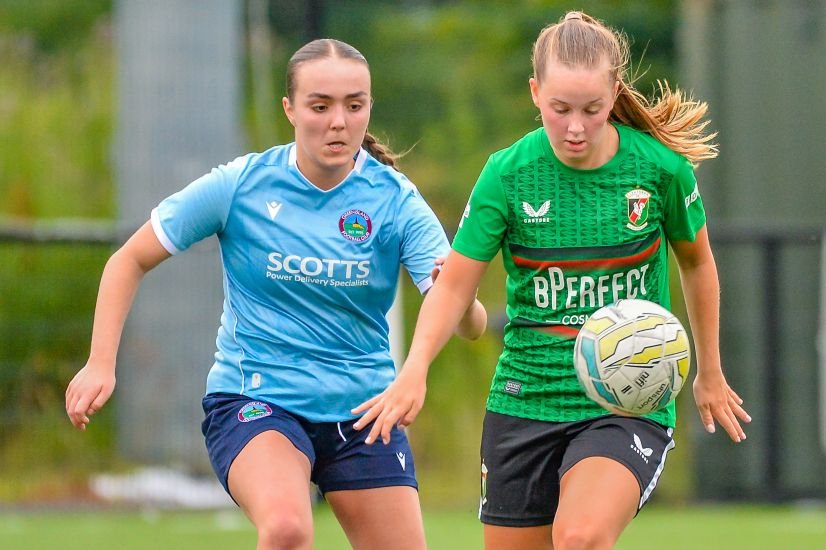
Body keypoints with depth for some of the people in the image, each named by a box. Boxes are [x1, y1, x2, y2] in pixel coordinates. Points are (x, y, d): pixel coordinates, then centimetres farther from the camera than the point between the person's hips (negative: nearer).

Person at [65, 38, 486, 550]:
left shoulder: (394, 198, -7)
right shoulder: (239, 186, -9)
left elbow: (470, 325, -14)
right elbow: (130, 260, 3)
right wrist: (101, 365, -6)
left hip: (363, 412, 3)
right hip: (254, 401, -3)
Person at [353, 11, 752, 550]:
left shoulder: (660, 167, -7)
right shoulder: (509, 173, -7)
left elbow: (696, 262, 11)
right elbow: (455, 284, -4)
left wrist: (709, 374, 20)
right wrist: (414, 372, -21)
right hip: (525, 400, 2)